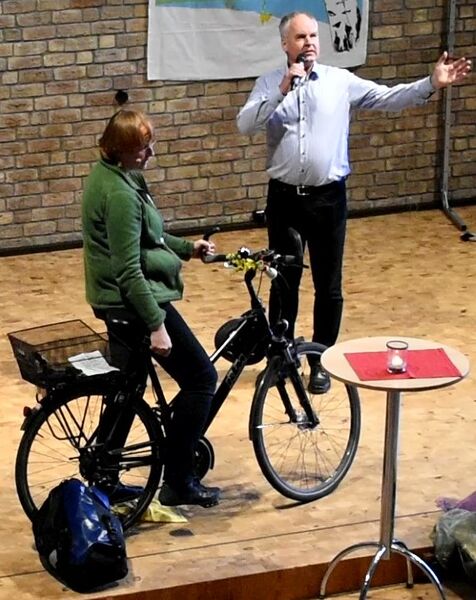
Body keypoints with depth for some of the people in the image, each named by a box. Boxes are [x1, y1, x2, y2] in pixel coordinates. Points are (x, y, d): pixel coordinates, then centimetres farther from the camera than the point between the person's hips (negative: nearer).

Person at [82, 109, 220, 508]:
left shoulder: (112, 175, 7)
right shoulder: (119, 193, -24)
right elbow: (129, 270, -26)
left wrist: (187, 247, 20)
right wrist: (156, 324, -25)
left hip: (116, 304, 10)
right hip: (135, 301, -10)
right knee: (201, 377, -1)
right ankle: (178, 481, 3)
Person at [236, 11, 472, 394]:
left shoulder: (341, 81, 1)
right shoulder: (269, 84, 1)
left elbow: (388, 97, -5)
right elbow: (245, 125, -13)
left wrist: (432, 84, -19)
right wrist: (282, 90, -23)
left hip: (328, 197, 0)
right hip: (284, 197, 0)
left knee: (328, 286, 7)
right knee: (284, 282, 10)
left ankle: (321, 362, 20)